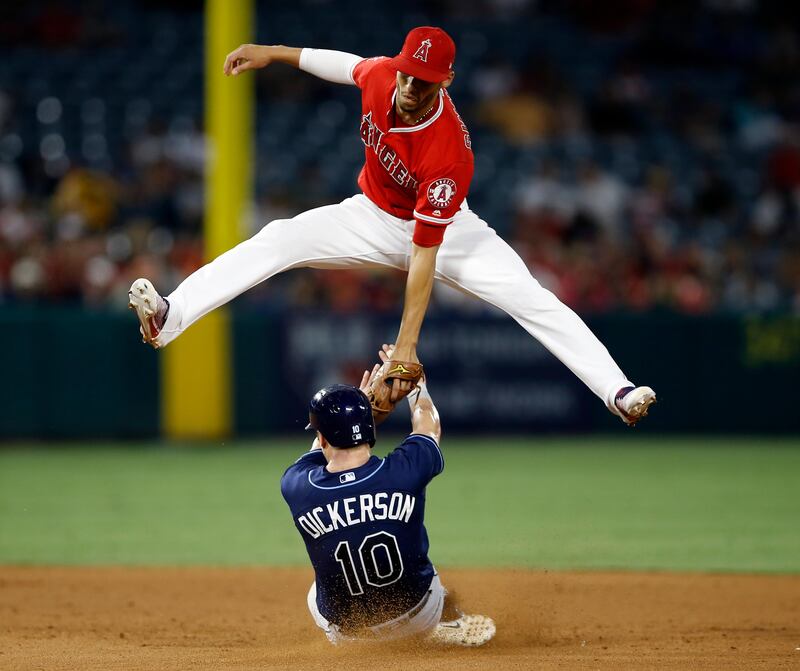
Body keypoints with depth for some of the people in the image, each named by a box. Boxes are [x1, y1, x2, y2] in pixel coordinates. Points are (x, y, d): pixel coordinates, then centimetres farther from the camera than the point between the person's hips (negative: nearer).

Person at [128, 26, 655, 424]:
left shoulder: (449, 153, -37)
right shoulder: (379, 76, -22)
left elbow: (425, 255, -36)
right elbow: (347, 66, 7)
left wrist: (407, 345, -37)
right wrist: (275, 54, 8)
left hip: (444, 231, -5)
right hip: (374, 220, 5)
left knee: (531, 300, -24)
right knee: (276, 241, -17)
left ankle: (618, 391, -26)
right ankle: (169, 318, -25)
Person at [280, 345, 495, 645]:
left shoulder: (297, 487, -20)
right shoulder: (403, 471, -22)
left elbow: (320, 446, 6)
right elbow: (429, 427, 3)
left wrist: (361, 397, 17)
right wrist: (413, 381, 22)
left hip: (344, 627, 1)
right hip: (416, 617, -1)